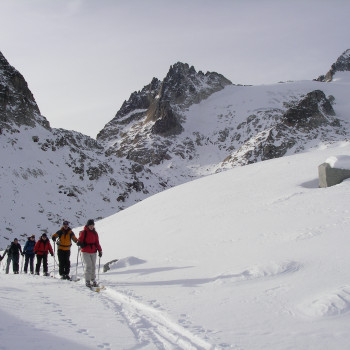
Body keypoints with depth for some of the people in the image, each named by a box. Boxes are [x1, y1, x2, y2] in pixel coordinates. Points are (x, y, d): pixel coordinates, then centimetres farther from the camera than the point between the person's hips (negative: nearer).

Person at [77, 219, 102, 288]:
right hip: (86, 252, -4)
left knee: (93, 266, 8)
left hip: (93, 252, 4)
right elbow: (80, 240, -3)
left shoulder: (95, 233, 10)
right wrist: (80, 243, -26)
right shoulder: (83, 232, -3)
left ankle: (93, 280, 19)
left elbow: (97, 243, 13)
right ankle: (87, 281, -4)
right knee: (88, 266, -10)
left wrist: (100, 250, 6)